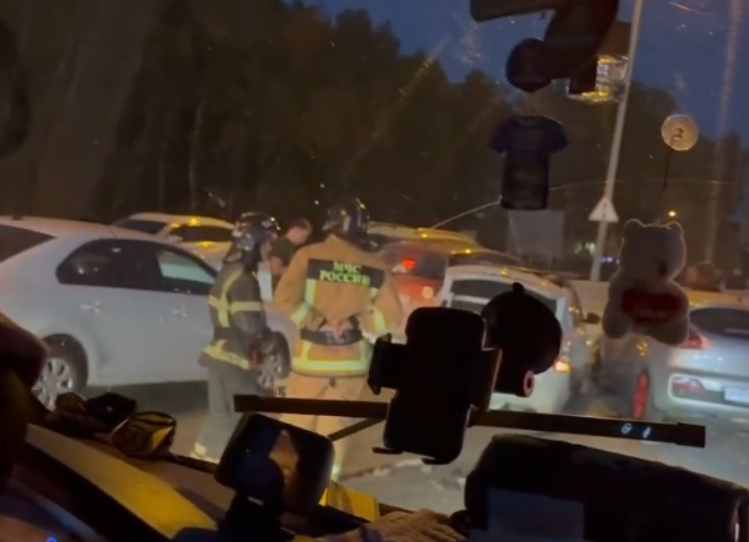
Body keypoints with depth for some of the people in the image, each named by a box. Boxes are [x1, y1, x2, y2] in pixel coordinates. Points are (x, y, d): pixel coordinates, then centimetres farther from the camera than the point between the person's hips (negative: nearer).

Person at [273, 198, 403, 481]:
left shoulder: (309, 255, -9)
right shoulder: (376, 267, -2)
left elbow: (285, 298, -18)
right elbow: (391, 317, -4)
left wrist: (315, 322, -10)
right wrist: (355, 323, -3)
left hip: (312, 356, -2)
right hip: (352, 361, 3)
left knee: (298, 423, 12)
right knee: (334, 423, 16)